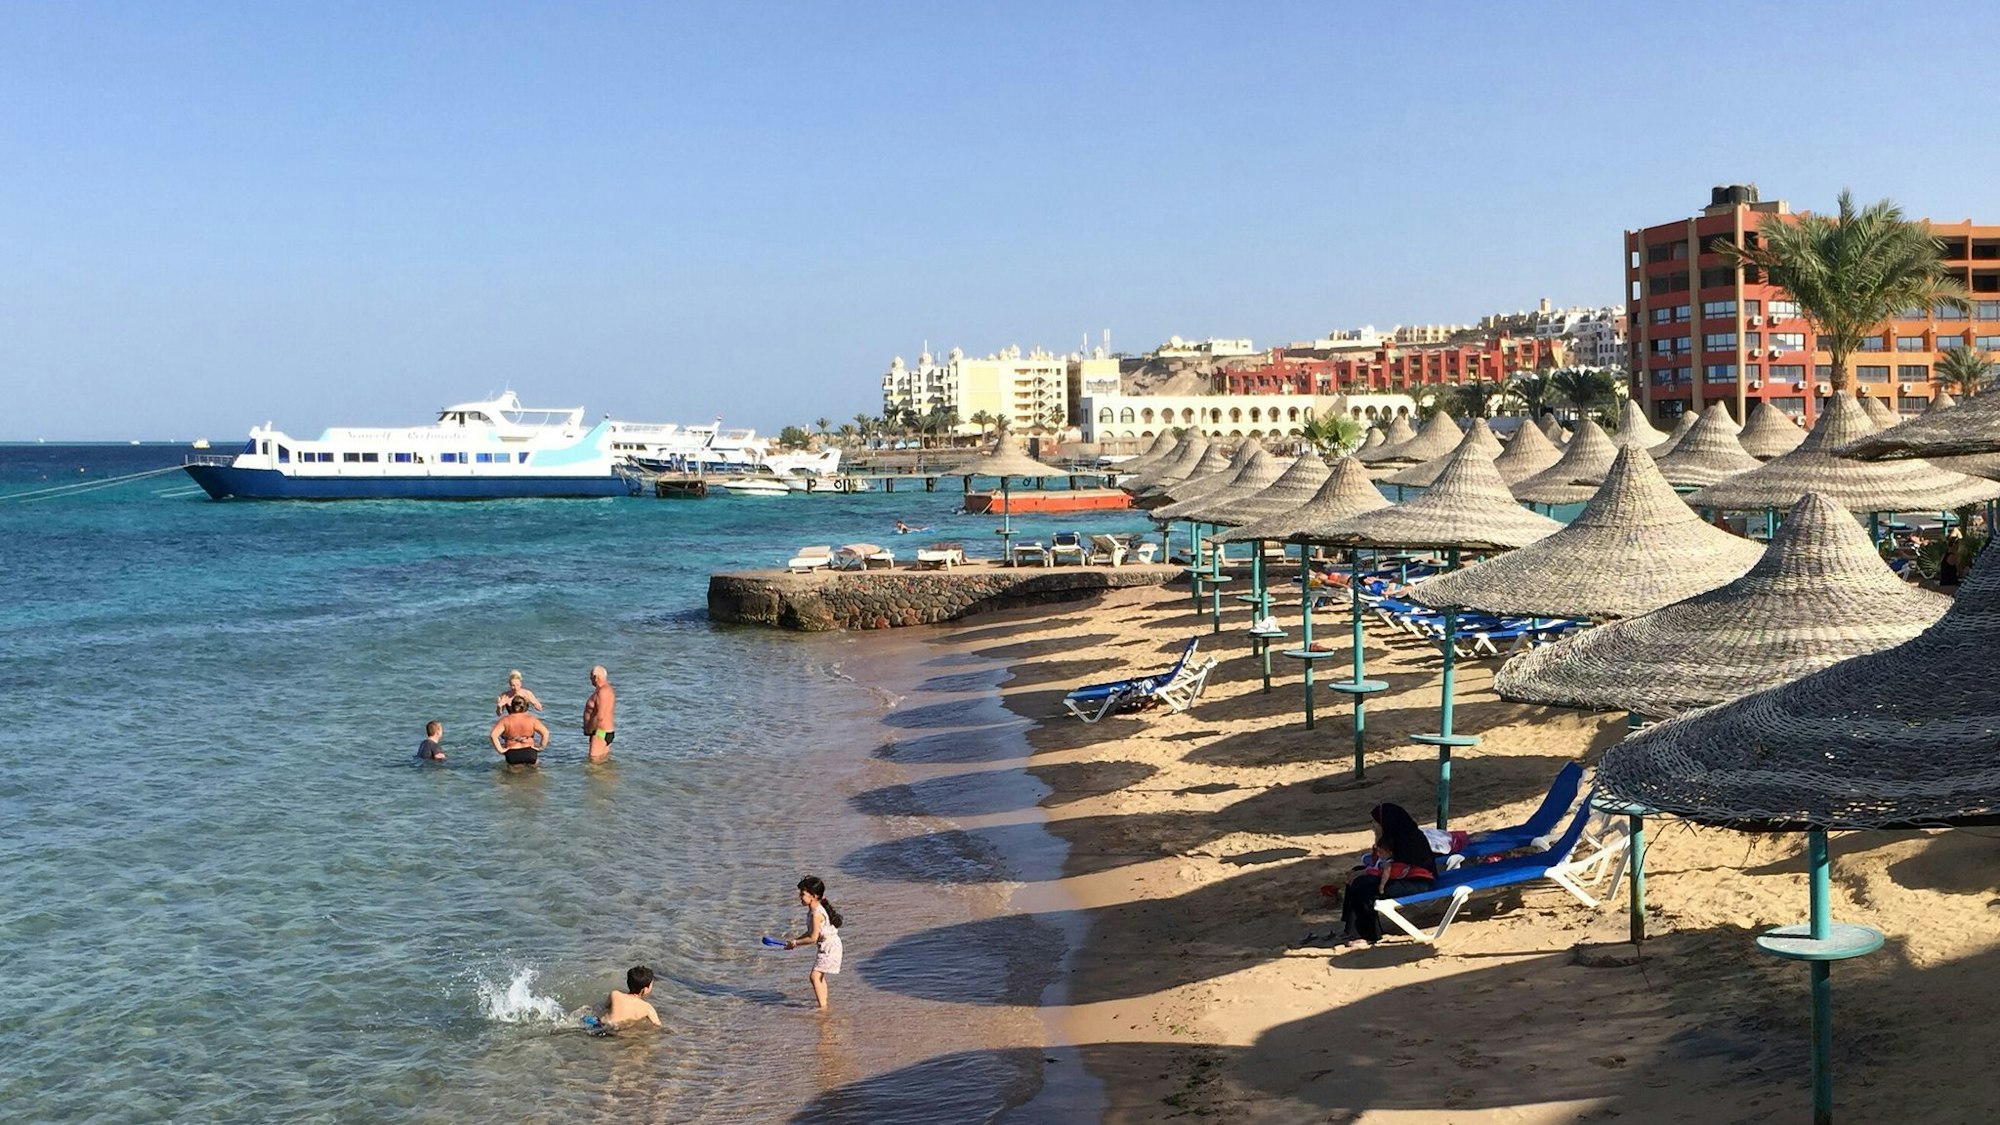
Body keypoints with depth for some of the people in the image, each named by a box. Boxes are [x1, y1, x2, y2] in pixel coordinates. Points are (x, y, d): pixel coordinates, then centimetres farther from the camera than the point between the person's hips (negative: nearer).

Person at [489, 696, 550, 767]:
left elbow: (493, 735, -15)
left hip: (512, 755, -1)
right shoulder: (531, 719, 0)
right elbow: (545, 733, -7)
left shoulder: (505, 721, -4)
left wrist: (500, 750, -8)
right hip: (530, 753, 1)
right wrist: (541, 748, 1)